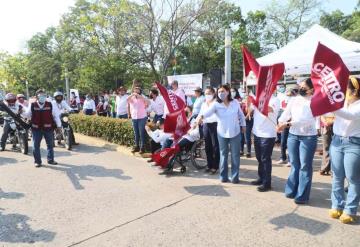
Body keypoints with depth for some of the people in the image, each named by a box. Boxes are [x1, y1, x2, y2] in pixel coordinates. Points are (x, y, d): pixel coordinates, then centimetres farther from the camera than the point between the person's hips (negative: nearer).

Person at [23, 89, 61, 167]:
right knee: (36, 145, 4)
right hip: (36, 129, 0)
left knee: (50, 145, 10)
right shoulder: (32, 105, -1)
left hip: (48, 128, 1)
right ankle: (37, 161, 17)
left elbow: (56, 115, 3)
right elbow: (27, 115, 9)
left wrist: (59, 125, 3)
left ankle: (50, 159, 25)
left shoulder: (50, 105, -1)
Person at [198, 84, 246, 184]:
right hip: (222, 133, 0)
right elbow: (208, 112, -27)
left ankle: (235, 177, 18)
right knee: (223, 155, 11)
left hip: (235, 133, 1)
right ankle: (223, 176, 22)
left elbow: (241, 115, 10)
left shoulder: (235, 103, -3)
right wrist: (202, 116, -46)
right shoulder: (216, 105, -8)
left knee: (235, 155, 6)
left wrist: (243, 125, 13)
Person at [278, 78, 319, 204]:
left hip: (308, 137, -5)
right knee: (294, 164, 15)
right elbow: (286, 113, 7)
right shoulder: (294, 100, 8)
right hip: (292, 135, 5)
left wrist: (288, 123, -21)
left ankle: (302, 195, 13)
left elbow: (307, 120, -20)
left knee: (305, 166, 3)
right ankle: (291, 190, 26)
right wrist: (280, 122, -11)